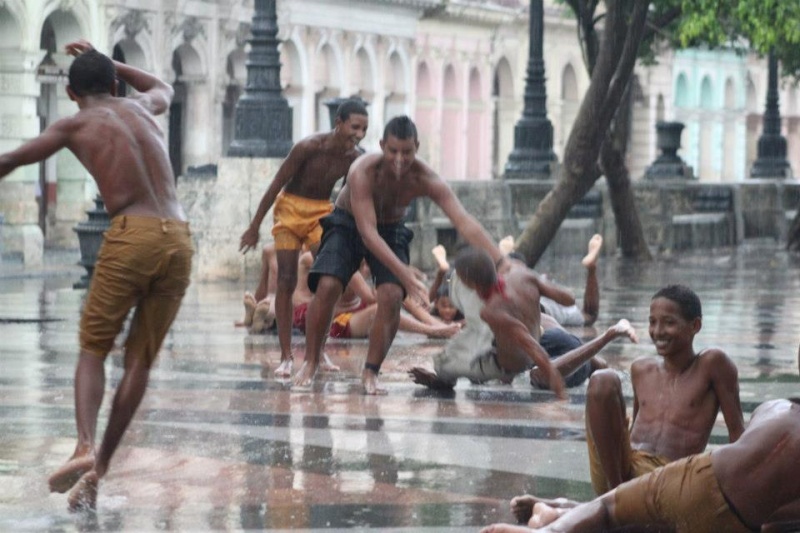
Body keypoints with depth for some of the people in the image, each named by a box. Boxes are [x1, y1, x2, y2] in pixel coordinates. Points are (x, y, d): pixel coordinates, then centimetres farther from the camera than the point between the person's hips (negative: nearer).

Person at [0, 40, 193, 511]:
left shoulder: (74, 125, 9)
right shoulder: (139, 106, 21)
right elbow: (164, 89, 47)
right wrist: (105, 63, 48)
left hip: (132, 237, -4)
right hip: (180, 241, 4)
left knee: (93, 349, 7)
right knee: (140, 359, 8)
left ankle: (85, 446, -17)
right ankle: (98, 469, 4)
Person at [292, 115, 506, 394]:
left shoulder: (425, 179, -28)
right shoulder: (363, 172, -36)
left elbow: (466, 223, -33)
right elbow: (367, 232, -41)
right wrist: (405, 274, -51)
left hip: (391, 231, 2)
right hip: (348, 225, -2)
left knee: (392, 296, -21)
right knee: (327, 286, -23)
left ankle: (370, 372, -6)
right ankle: (310, 363, -5)